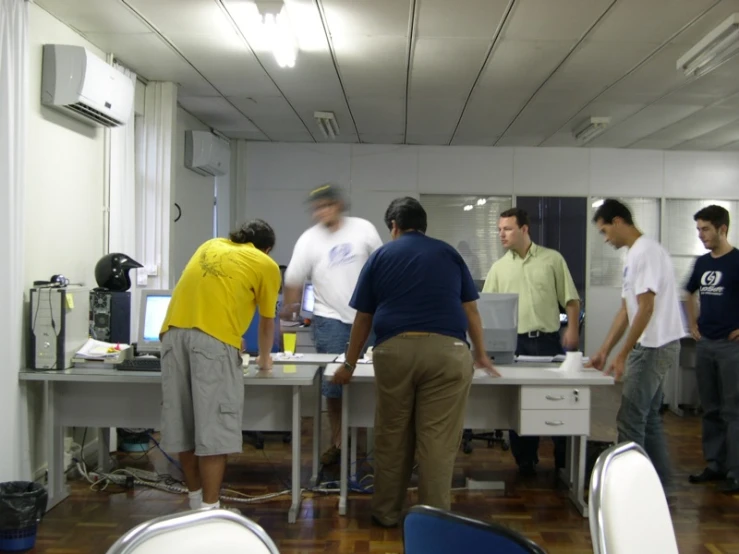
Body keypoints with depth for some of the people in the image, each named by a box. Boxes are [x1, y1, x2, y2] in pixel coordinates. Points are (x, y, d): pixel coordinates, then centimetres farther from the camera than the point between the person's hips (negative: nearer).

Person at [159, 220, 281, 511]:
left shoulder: (210, 246, 30)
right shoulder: (266, 265, 15)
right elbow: (267, 321, 25)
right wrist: (264, 358, 44)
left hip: (173, 332, 6)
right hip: (214, 339, -5)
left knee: (183, 424, 10)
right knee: (213, 428, -3)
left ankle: (197, 504, 22)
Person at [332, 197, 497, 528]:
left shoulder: (380, 257, 15)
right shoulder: (448, 253, 17)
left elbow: (363, 318, 17)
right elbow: (470, 310, 19)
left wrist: (349, 365, 26)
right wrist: (481, 354, 31)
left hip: (394, 350, 1)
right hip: (446, 350, 0)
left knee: (391, 437, 13)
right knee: (438, 440, 4)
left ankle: (386, 513, 24)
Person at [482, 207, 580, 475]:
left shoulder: (552, 259, 3)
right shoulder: (498, 267, 8)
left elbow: (571, 300, 3)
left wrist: (572, 330, -8)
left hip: (548, 340, -2)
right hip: (514, 342, 2)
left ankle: (564, 462, 17)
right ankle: (526, 461, 19)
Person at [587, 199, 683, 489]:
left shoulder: (646, 252, -16)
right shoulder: (634, 255, 15)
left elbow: (645, 308, -21)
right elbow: (626, 310, 18)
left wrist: (622, 355, -18)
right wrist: (604, 351, 16)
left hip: (654, 347, -10)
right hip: (652, 346, 10)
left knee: (630, 419, -6)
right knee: (648, 417, 15)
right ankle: (659, 485, 24)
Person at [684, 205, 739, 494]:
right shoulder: (702, 262, 10)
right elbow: (690, 294, 25)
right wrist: (693, 323, 14)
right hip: (705, 343, 7)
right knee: (710, 409, 12)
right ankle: (714, 464, 21)